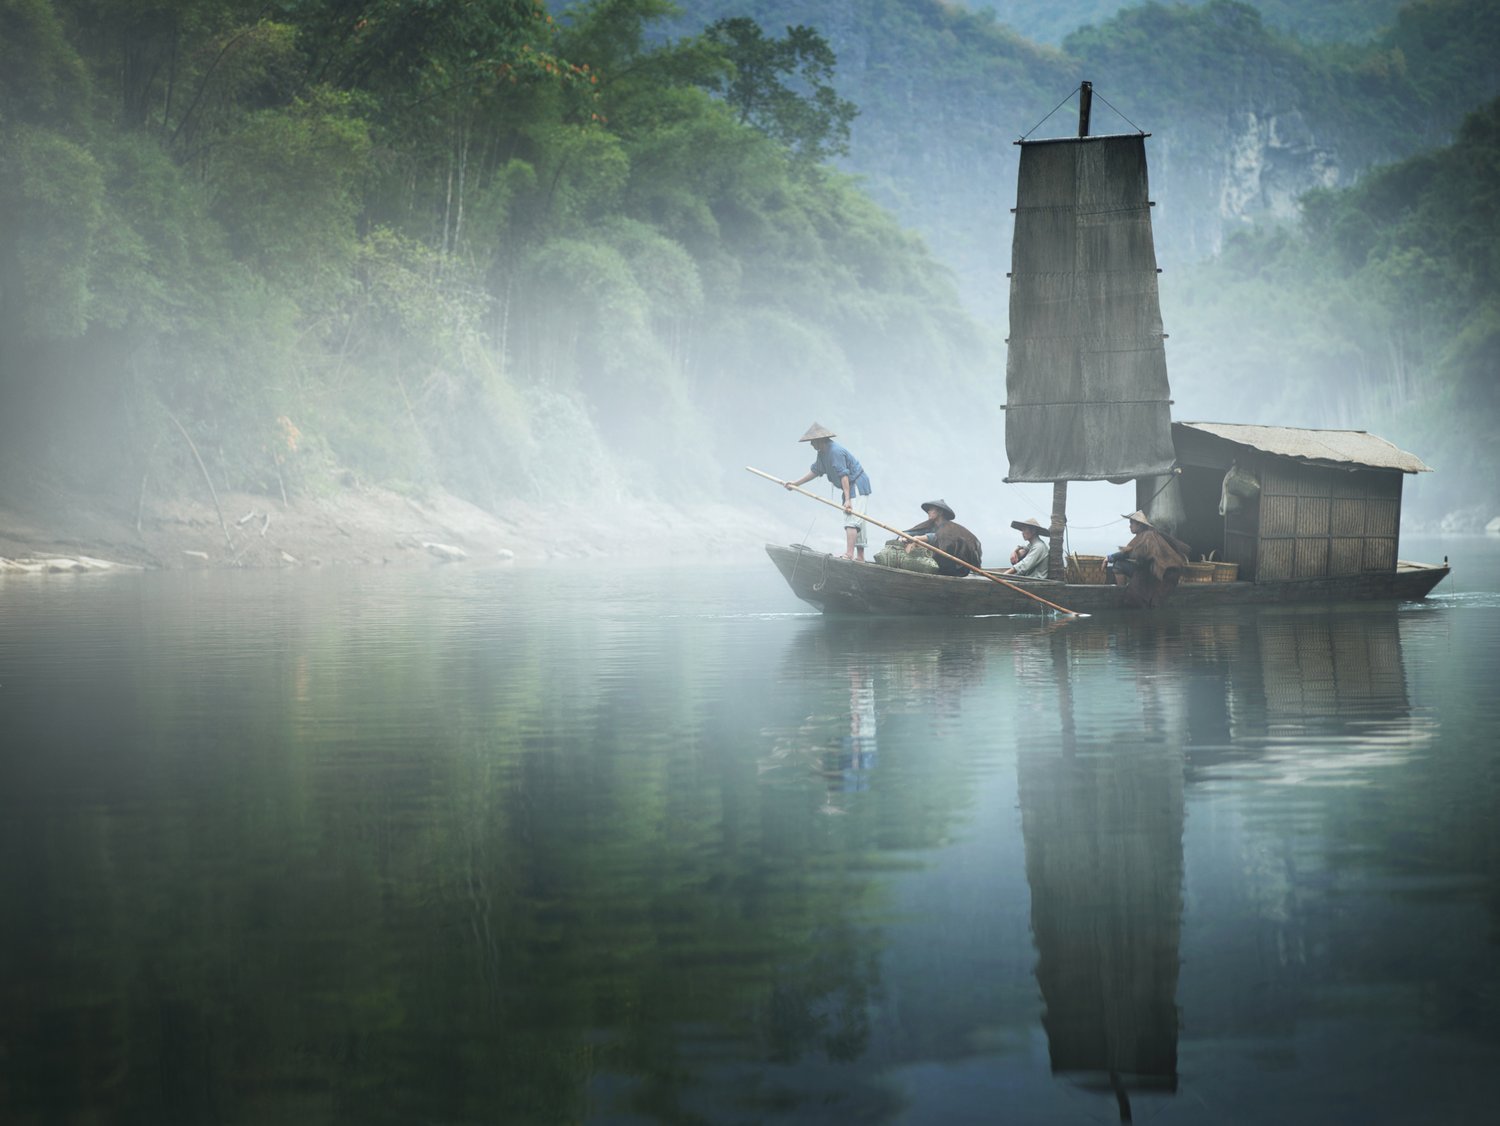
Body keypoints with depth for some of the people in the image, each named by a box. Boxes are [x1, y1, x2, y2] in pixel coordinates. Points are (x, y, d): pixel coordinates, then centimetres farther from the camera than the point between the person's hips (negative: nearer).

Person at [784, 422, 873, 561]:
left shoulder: (835, 451, -23)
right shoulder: (823, 453, 9)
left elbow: (844, 475, -29)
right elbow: (815, 470, 19)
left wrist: (847, 500, -33)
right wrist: (795, 483, 15)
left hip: (858, 486, -11)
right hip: (851, 488, 11)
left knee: (851, 519, -19)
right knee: (857, 521, 13)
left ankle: (849, 554, -28)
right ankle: (860, 557, 17)